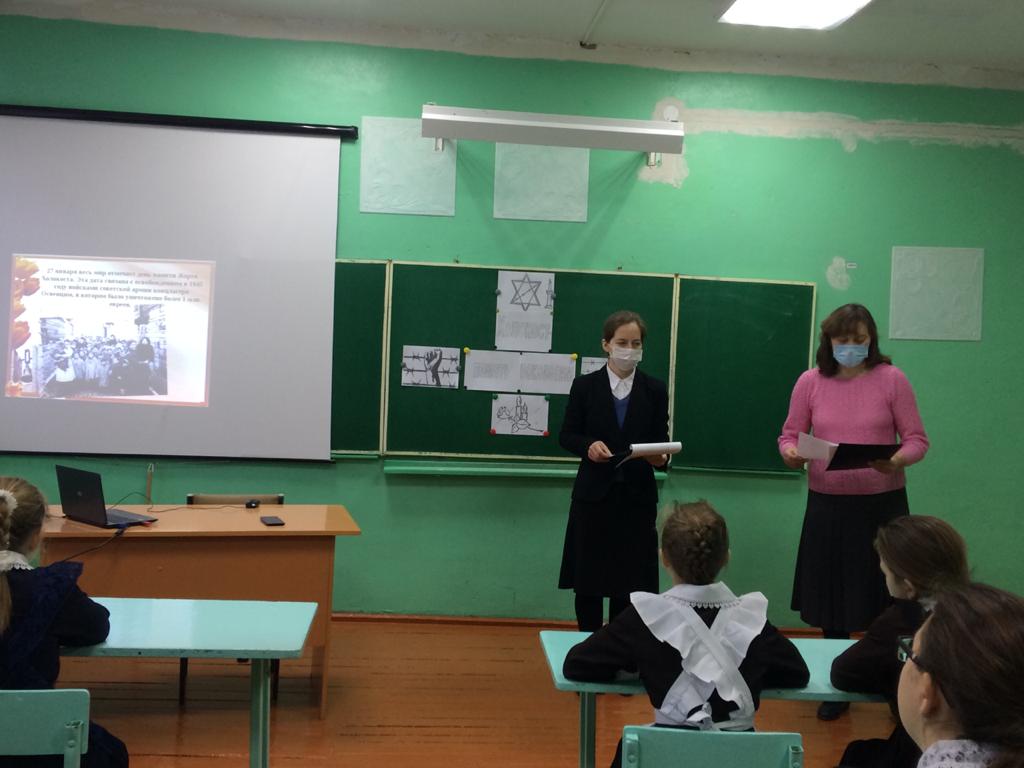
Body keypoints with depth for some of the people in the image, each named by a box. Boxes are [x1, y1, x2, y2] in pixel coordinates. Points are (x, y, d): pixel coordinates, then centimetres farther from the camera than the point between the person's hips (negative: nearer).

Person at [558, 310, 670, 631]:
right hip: (593, 495, 0)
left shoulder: (655, 390, 4)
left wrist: (660, 457, -19)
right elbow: (566, 436, 3)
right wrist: (589, 445, -17)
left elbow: (661, 442, 4)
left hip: (637, 498, 1)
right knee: (588, 580, 5)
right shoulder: (585, 385, 1)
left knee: (629, 583, 3)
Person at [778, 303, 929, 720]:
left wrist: (897, 460, -24)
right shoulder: (810, 382, 1)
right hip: (827, 505, 2)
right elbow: (789, 435, 5)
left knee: (885, 600, 4)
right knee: (832, 598, 10)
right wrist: (790, 453, -18)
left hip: (881, 503, -2)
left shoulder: (891, 379, -4)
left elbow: (917, 439, -3)